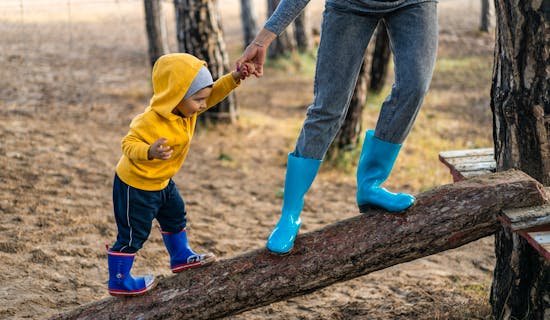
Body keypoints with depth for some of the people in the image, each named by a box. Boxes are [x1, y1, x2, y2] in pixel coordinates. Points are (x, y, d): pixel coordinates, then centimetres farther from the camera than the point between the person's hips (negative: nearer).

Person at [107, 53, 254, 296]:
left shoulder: (184, 108, -8)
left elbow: (213, 93, 1)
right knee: (133, 234, 2)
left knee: (175, 216, 25)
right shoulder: (151, 122, -35)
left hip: (160, 181, 9)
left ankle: (181, 258, 46)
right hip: (135, 185, -9)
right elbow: (129, 145, -34)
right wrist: (150, 152, -54)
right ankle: (118, 282, 17)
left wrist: (234, 79, -14)